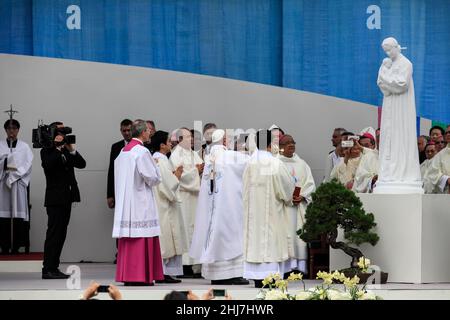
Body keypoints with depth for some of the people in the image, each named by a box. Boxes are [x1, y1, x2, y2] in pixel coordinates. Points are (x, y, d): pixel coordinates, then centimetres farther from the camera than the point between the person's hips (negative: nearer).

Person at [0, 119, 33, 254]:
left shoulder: (24, 147, 8)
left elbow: (27, 166, 1)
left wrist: (15, 172, -10)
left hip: (19, 183, 0)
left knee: (18, 215, -5)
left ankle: (16, 246, -3)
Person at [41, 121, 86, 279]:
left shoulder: (67, 151, 14)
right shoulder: (47, 151, -3)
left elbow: (82, 164, 4)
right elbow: (48, 164, -23)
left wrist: (72, 150, -9)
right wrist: (58, 149, -19)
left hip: (67, 198, 7)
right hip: (55, 198, -7)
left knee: (60, 234, 8)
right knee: (54, 233, -8)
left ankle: (54, 268, 12)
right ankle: (48, 269, -7)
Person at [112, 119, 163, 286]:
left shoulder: (123, 151, 11)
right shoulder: (142, 151, -14)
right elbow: (153, 178, -13)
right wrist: (155, 165, 6)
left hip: (125, 202, 8)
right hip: (140, 202, -8)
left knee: (128, 239, 9)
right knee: (142, 238, -5)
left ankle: (126, 275, 10)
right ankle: (140, 276, -6)